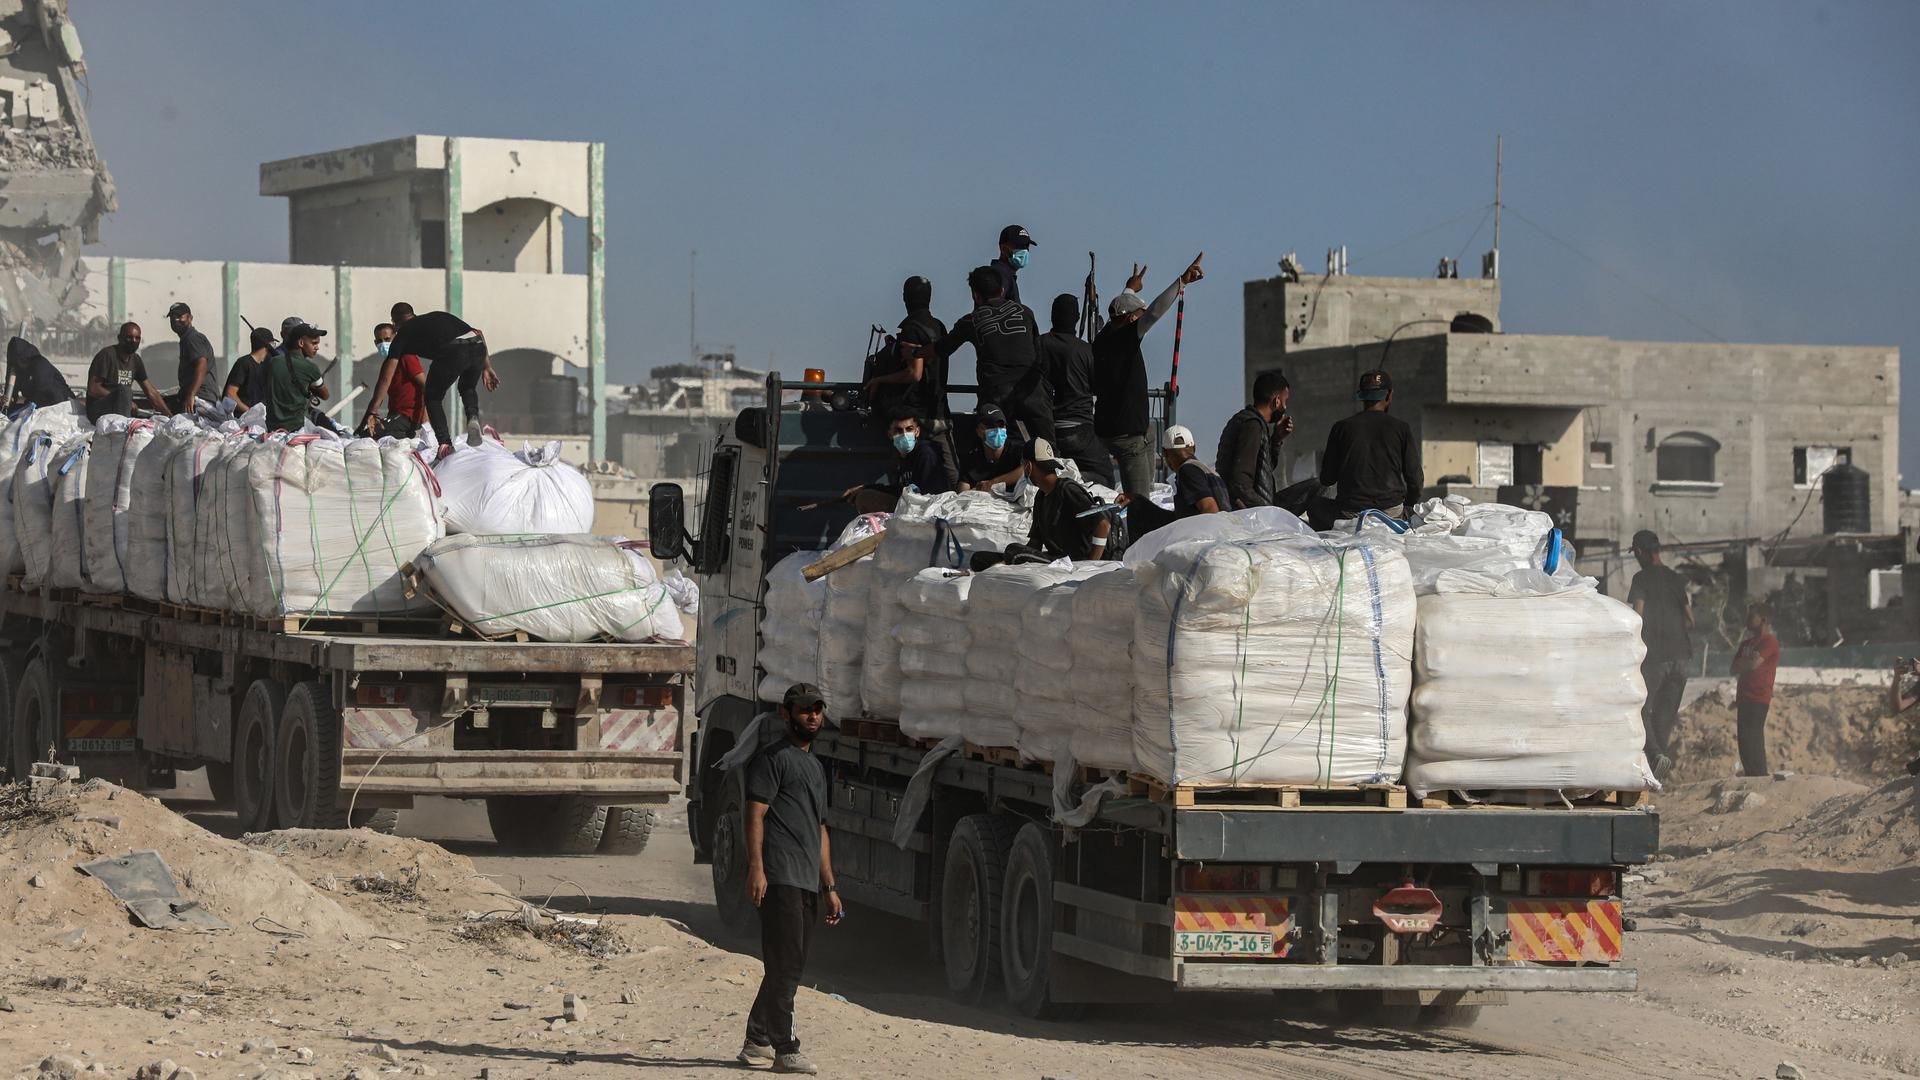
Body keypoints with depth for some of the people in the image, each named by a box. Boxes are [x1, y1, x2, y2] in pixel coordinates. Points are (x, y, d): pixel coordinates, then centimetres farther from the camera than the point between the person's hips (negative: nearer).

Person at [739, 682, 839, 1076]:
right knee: (785, 966, -12)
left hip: (808, 884, 9)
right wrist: (756, 868, -22)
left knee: (788, 969, 11)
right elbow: (755, 815, -11)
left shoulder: (816, 769, 25)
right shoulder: (773, 759, -2)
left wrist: (830, 887, 21)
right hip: (780, 878, -9)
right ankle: (786, 1050, -13)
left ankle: (757, 1042, 18)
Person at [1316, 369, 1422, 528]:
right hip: (1392, 512, 1)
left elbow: (1327, 479, 6)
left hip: (1351, 514, -1)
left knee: (1319, 507, 27)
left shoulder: (1342, 427, 1)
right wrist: (1408, 507, 21)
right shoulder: (1401, 428, 0)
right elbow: (1414, 478, 2)